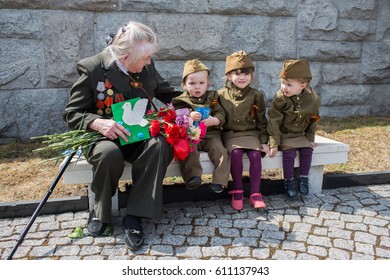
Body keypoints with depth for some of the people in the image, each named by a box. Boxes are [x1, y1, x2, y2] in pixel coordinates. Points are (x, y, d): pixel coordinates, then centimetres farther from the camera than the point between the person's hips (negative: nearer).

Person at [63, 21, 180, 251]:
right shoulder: (92, 68, -12)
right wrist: (99, 123, -28)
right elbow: (72, 114, -9)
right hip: (104, 137, -3)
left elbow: (167, 93, 17)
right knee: (110, 153, -37)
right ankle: (101, 211, -7)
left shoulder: (147, 66, -1)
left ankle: (134, 216, -21)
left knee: (161, 145, -30)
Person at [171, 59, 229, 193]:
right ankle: (193, 176, -28)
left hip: (211, 134, 1)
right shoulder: (181, 101, 6)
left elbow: (221, 114, 5)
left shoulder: (212, 97, 11)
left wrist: (214, 120, -17)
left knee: (220, 151, -21)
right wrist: (189, 116, -21)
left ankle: (219, 181, -16)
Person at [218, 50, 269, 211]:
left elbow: (262, 120, 6)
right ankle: (237, 191, -13)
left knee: (255, 154, -25)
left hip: (251, 133, 1)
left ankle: (255, 193, -13)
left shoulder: (256, 95, 2)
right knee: (236, 152, -29)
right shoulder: (221, 95, 0)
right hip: (230, 134, -1)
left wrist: (264, 141, 1)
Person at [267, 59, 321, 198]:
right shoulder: (280, 98, -18)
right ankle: (289, 181, -2)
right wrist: (274, 143, -17)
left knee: (307, 150, -16)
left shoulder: (312, 99, -9)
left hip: (300, 134, 3)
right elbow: (274, 121, -15)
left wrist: (310, 138, 6)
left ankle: (303, 179, 4)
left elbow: (313, 121, 6)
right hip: (283, 134, -3)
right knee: (289, 152, -22)